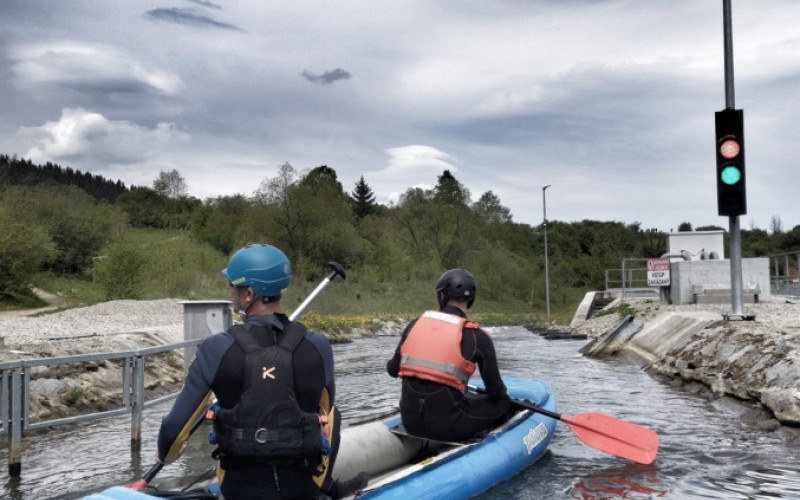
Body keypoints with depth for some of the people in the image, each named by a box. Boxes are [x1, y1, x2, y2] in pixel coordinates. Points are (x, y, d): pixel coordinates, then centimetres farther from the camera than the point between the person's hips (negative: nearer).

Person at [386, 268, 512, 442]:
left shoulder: (415, 325, 2)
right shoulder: (477, 337, -8)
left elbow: (392, 370, 11)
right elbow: (495, 392, -1)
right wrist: (502, 391, 23)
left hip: (410, 422, 5)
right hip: (448, 427, -5)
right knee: (503, 402, 17)